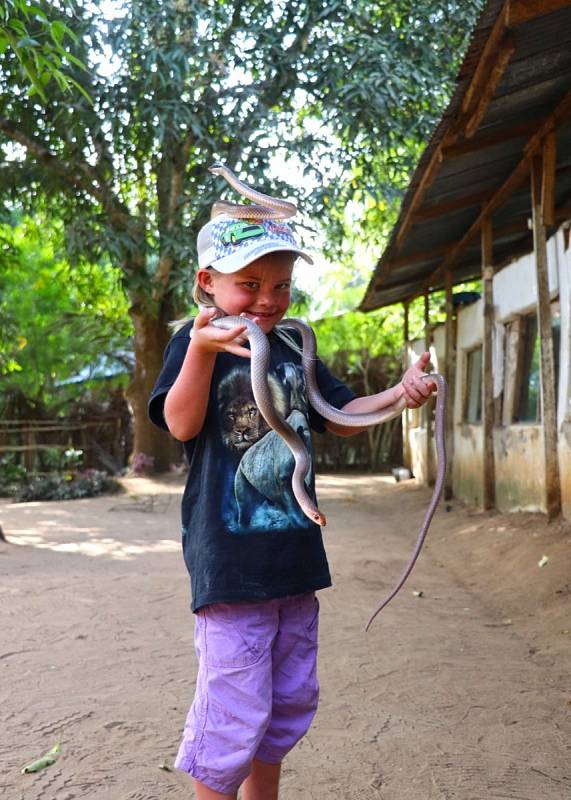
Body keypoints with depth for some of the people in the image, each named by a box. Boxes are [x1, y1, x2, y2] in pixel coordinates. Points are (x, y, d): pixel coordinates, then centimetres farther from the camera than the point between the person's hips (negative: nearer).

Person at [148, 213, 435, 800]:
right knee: (233, 713, -2)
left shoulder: (293, 346, 10)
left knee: (291, 700, 19)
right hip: (231, 559, -7)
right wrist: (201, 350, -38)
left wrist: (399, 393, 0)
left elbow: (340, 416, 17)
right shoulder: (195, 340, -7)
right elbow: (182, 424, -21)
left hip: (295, 551, 7)